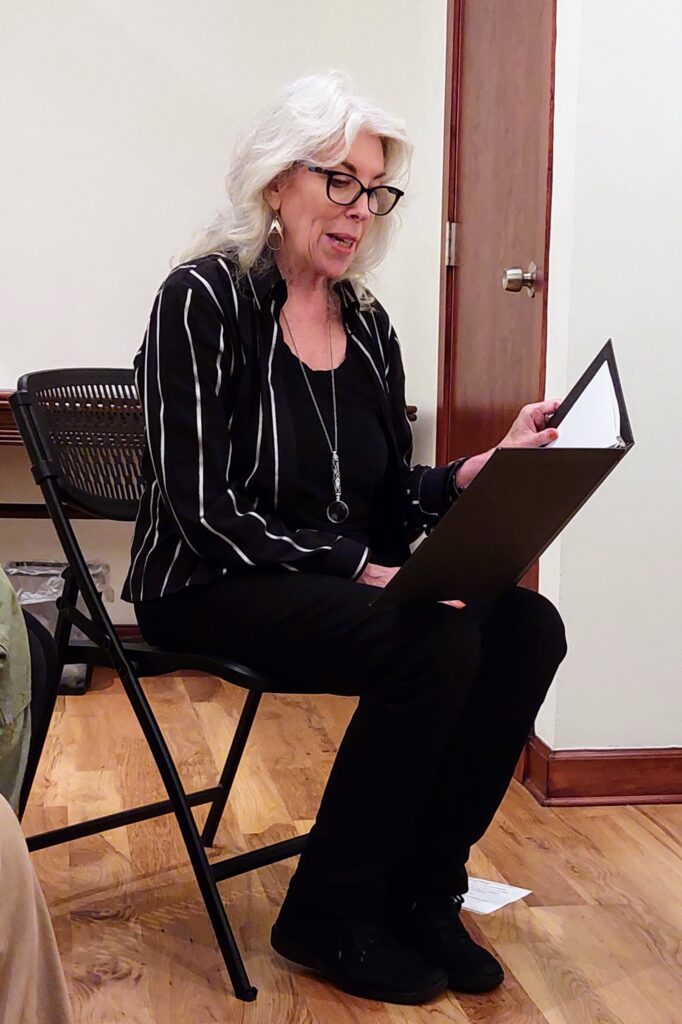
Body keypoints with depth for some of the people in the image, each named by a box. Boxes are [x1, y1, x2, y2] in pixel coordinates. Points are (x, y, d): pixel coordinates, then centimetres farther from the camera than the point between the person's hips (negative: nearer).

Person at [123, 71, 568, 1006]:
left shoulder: (368, 324, 9)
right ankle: (331, 917, -7)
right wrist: (359, 569, -22)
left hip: (346, 577, 7)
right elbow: (203, 510, -17)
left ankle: (421, 888, 0)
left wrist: (490, 467, -10)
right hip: (215, 587, -6)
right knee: (438, 647, -29)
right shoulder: (204, 299, -10)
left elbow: (392, 499, 8)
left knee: (528, 627, -17)